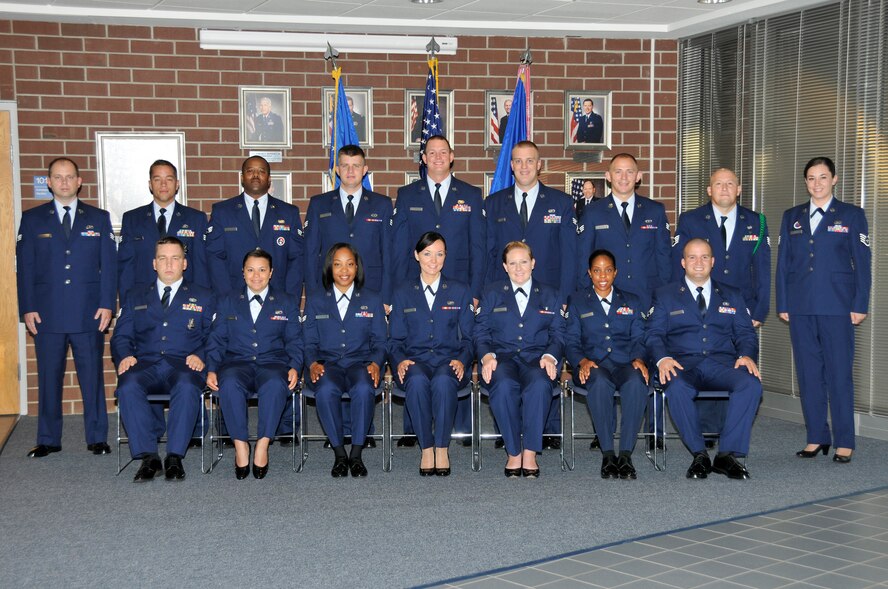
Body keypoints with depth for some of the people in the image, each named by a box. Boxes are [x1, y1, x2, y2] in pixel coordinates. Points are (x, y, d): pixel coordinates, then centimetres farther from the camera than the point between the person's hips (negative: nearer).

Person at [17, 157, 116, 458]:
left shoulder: (99, 218, 9)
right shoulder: (32, 219, 8)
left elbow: (109, 264, 5)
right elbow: (24, 266, 5)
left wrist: (107, 304, -4)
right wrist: (27, 308, -3)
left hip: (89, 314, 0)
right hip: (46, 314, 0)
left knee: (93, 376, 3)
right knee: (48, 377, 5)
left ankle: (97, 438, 11)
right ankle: (48, 440, 14)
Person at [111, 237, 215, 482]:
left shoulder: (203, 297, 19)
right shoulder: (135, 296, 24)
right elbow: (121, 336, 17)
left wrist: (201, 356, -11)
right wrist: (124, 356, -6)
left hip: (183, 366, -1)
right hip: (145, 365, 2)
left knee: (187, 387, -38)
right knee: (128, 386, -34)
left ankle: (175, 457, -30)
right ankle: (148, 457, -29)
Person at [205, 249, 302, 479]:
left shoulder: (287, 302, 16)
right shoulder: (228, 302, 18)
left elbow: (294, 341, 11)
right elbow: (216, 340, 14)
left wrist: (294, 367, -8)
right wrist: (211, 369, -3)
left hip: (272, 362, -1)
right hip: (237, 363, 1)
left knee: (275, 385, -37)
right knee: (229, 384, -36)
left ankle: (262, 445, -28)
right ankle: (240, 445, -25)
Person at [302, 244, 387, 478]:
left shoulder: (372, 300, 17)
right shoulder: (315, 300, 16)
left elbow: (379, 342, 11)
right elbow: (310, 342, 11)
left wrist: (375, 364, -10)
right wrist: (313, 363, -11)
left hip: (360, 362, 0)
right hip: (327, 364, 0)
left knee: (364, 388, -37)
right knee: (326, 389, -36)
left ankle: (356, 454, -25)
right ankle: (339, 454, -23)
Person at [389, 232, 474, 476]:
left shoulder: (460, 291, 15)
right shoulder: (403, 293, 15)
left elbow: (468, 337, 11)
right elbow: (396, 339, 12)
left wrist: (461, 360, -10)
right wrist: (400, 360, -10)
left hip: (449, 361, 0)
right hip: (416, 361, 1)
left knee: (443, 381, -37)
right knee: (417, 381, -37)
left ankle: (442, 449, -27)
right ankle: (426, 449, -27)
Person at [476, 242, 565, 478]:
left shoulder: (549, 295, 19)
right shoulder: (492, 294, 18)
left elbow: (557, 333, 13)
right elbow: (481, 331, 11)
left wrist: (550, 356, -8)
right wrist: (487, 355, -10)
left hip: (536, 358, 0)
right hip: (502, 357, 0)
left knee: (540, 384, -37)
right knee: (504, 385, -37)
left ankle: (530, 454, -30)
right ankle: (514, 454, -26)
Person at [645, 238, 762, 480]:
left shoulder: (731, 296, 22)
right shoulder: (665, 295, 16)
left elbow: (745, 333, 15)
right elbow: (654, 333, 6)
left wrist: (746, 355, -8)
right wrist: (663, 358, -15)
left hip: (723, 362, 2)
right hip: (683, 364, -2)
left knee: (751, 383, -31)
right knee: (676, 387, -38)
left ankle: (727, 454, -24)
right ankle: (699, 455, -21)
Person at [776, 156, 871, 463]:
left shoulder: (852, 215, 5)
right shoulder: (791, 217, 13)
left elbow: (862, 263, 2)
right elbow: (783, 262, 12)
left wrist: (860, 305, -5)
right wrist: (783, 304, 6)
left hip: (837, 306, -3)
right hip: (801, 308, 3)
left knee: (839, 373, -3)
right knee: (808, 373, 6)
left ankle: (844, 442, 5)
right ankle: (817, 437, 15)